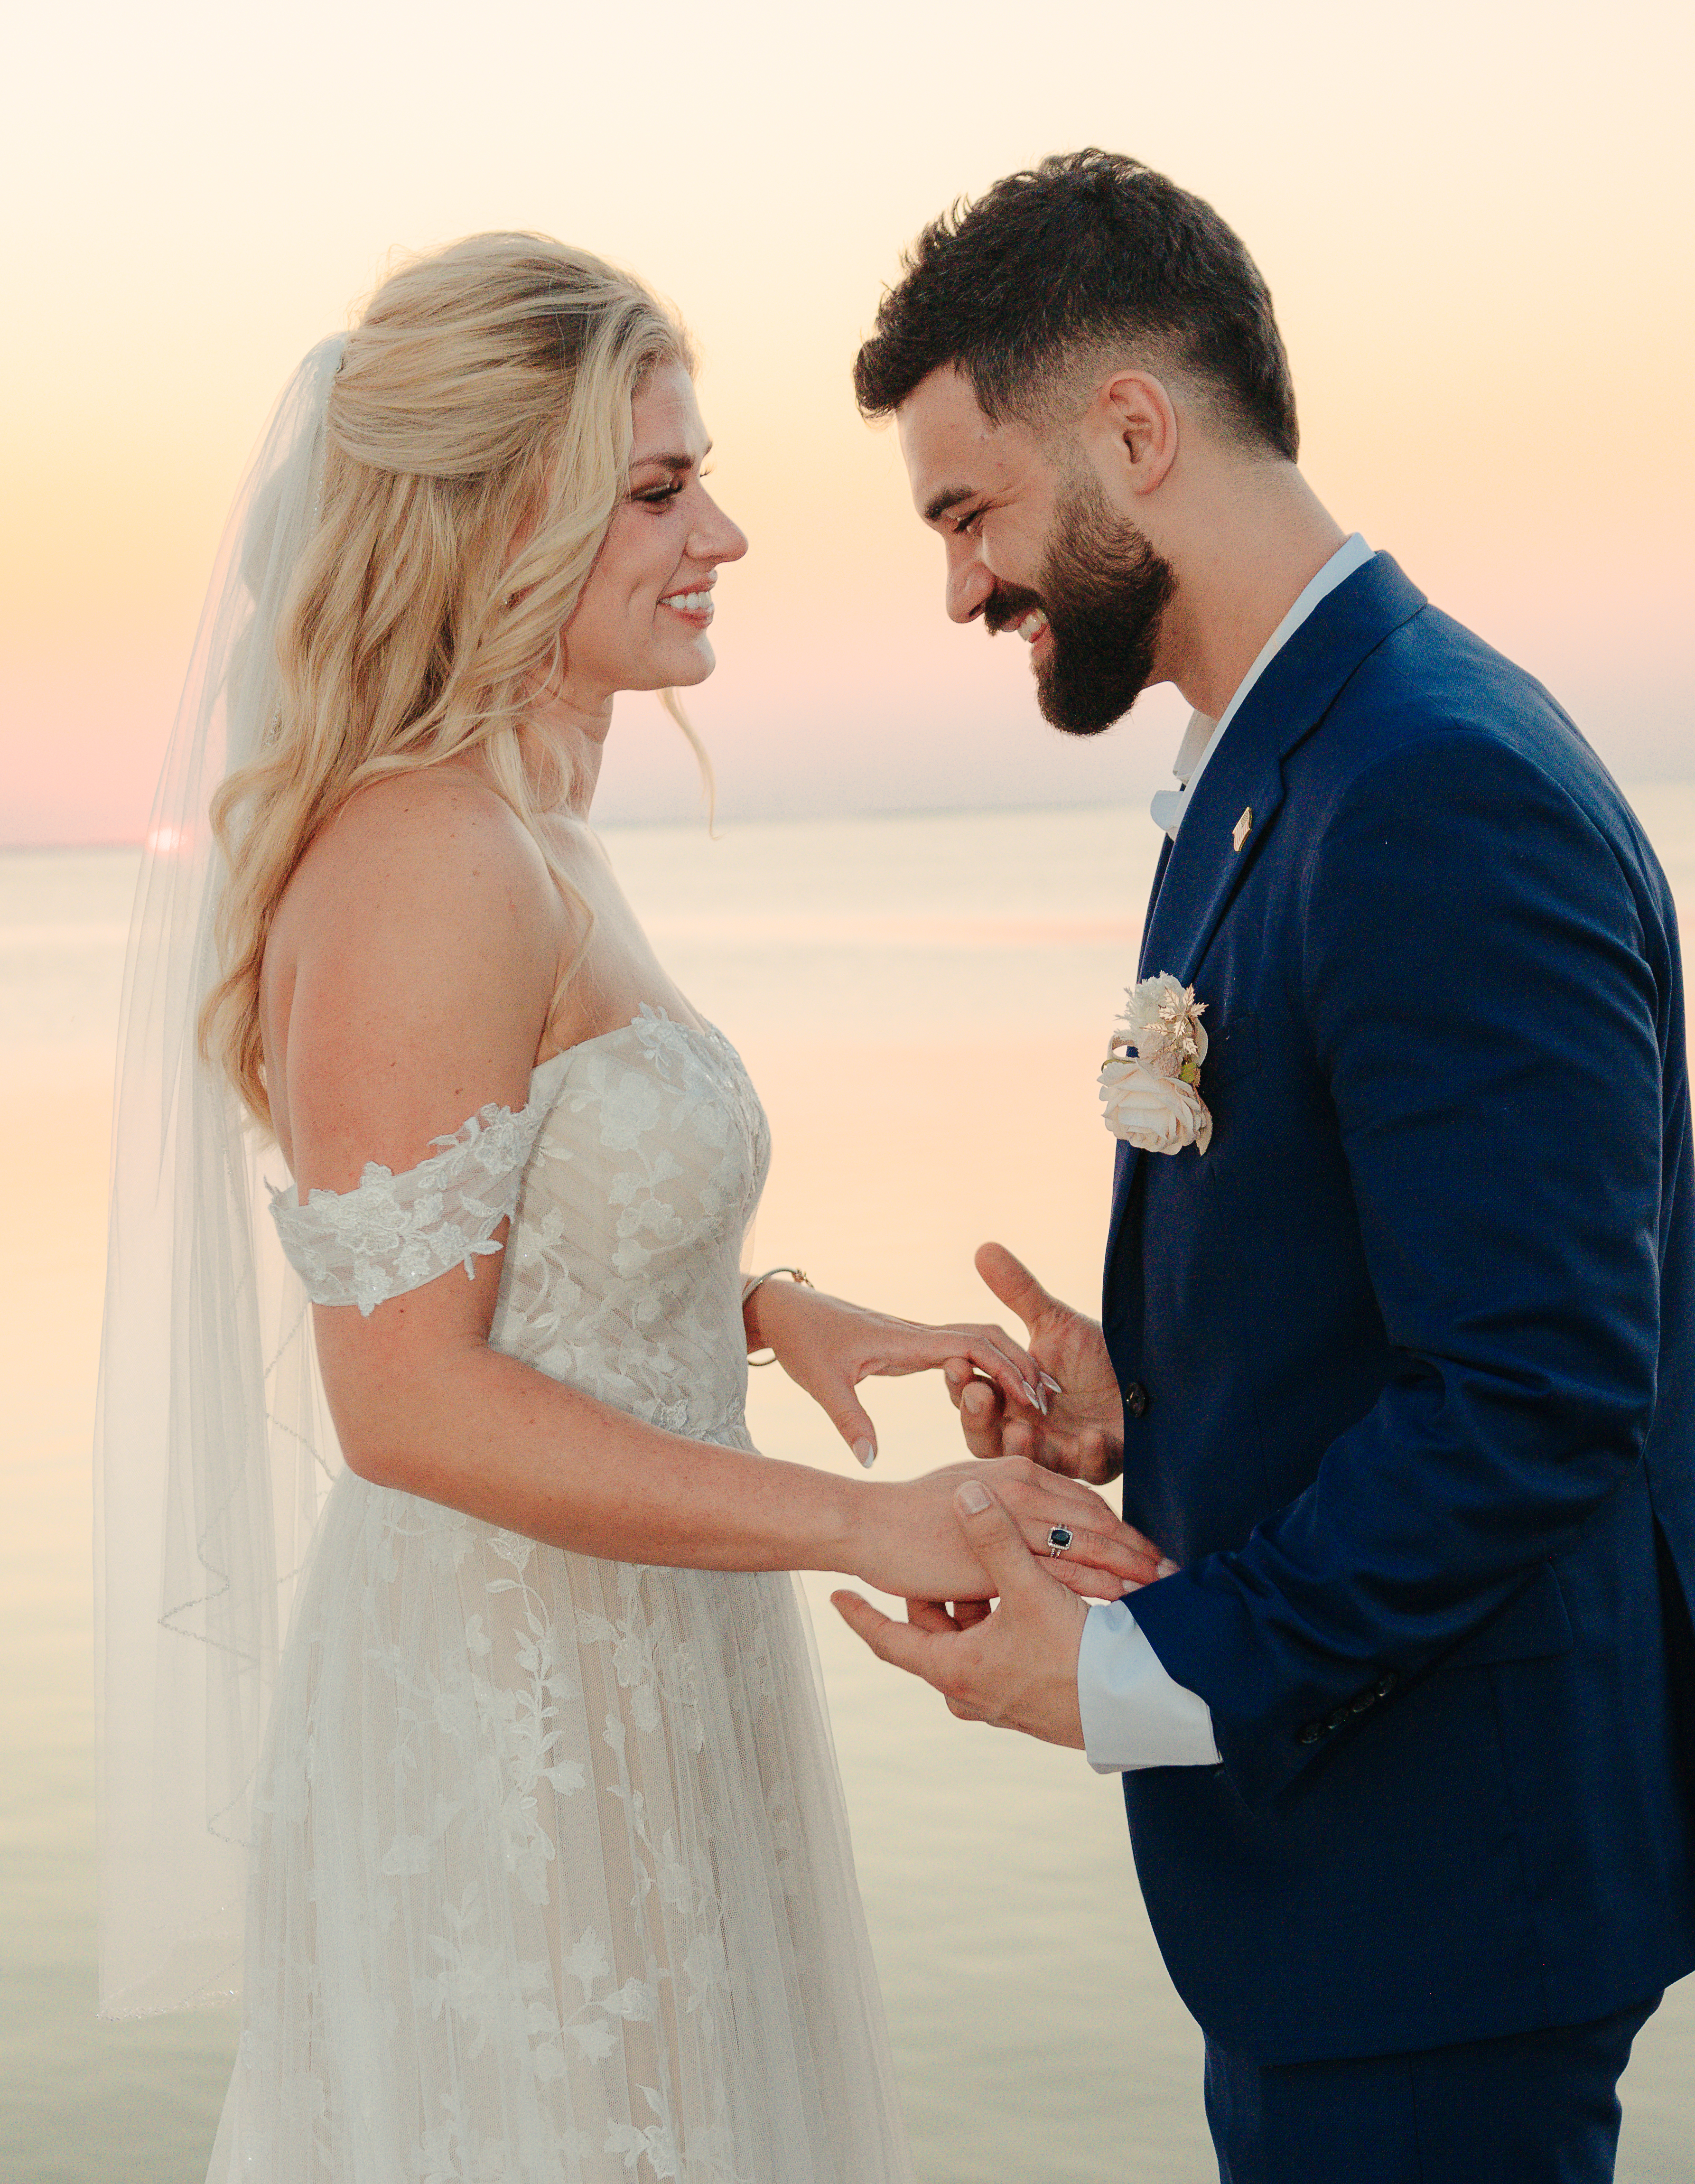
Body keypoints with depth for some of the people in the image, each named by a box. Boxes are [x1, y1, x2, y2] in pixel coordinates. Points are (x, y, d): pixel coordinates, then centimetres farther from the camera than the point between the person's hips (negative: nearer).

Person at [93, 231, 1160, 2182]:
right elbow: (409, 1396, -23)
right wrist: (869, 1523, -21)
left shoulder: (523, 840, 9)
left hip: (606, 1705, 9)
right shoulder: (422, 866, -21)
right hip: (507, 1736, -9)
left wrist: (769, 1312, 0)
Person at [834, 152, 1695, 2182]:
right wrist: (1148, 1406, 0)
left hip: (1433, 1862, -9)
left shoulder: (1444, 795, -23)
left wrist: (1144, 1681, -20)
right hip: (1332, 1807, 9)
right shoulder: (1275, 763, 10)